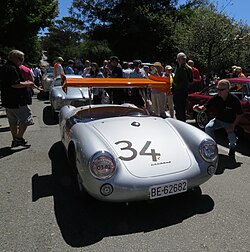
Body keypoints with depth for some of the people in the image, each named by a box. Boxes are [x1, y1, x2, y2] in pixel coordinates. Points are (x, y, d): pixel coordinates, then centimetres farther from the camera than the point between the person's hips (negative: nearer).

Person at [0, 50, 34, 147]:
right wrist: (27, 84, -12)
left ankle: (15, 140, 25)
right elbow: (15, 84, -26)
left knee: (13, 121, 16)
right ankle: (19, 138, 1)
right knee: (26, 119, 0)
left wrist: (25, 83, 15)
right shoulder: (12, 68, -17)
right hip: (17, 102, -10)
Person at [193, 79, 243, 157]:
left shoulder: (234, 100, -20)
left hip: (230, 122, -2)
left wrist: (233, 126, -21)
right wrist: (198, 109, -37)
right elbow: (205, 107, -13)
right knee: (208, 128, -24)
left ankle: (232, 147, 19)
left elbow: (239, 115, -11)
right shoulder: (215, 98, -15)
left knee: (232, 139, -22)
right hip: (218, 120, 3)